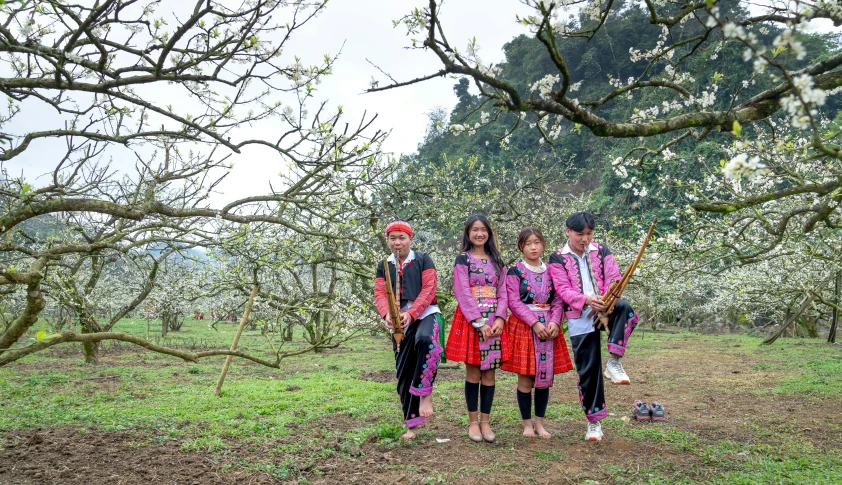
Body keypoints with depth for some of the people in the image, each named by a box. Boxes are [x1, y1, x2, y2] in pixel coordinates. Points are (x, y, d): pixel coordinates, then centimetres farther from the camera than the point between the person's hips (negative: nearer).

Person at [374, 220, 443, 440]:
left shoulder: (423, 259, 0)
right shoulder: (384, 266, 11)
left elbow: (428, 289, -10)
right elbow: (380, 294, 0)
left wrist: (411, 313, -24)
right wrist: (387, 314, -22)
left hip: (425, 314, -4)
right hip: (399, 322, 4)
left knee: (425, 340, -38)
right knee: (404, 373, 4)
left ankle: (425, 393, -23)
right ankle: (412, 423, 16)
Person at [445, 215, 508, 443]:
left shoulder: (497, 261, 14)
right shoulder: (463, 259, 1)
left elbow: (503, 292, 9)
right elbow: (463, 293, -8)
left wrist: (500, 318, -8)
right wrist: (479, 322, -15)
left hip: (494, 321, 4)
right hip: (470, 319, -3)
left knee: (489, 372, 4)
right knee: (473, 371, 1)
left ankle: (485, 421, 13)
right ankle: (473, 421, 12)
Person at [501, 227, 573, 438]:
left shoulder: (550, 271, 10)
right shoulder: (515, 271, -2)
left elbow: (557, 300, 7)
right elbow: (513, 302, -10)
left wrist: (554, 322, -11)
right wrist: (534, 323, -18)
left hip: (548, 328, 4)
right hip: (523, 327, -4)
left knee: (545, 377, 7)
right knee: (525, 378, 0)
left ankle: (539, 423, 19)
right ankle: (527, 424, 13)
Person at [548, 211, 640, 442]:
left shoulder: (601, 252, 8)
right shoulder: (558, 258, 2)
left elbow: (614, 278, -2)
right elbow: (563, 289, -8)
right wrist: (586, 300, -27)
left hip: (605, 309, 1)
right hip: (579, 319, -1)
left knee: (625, 309, -34)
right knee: (588, 371, 1)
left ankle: (614, 362, -24)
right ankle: (594, 420, 15)